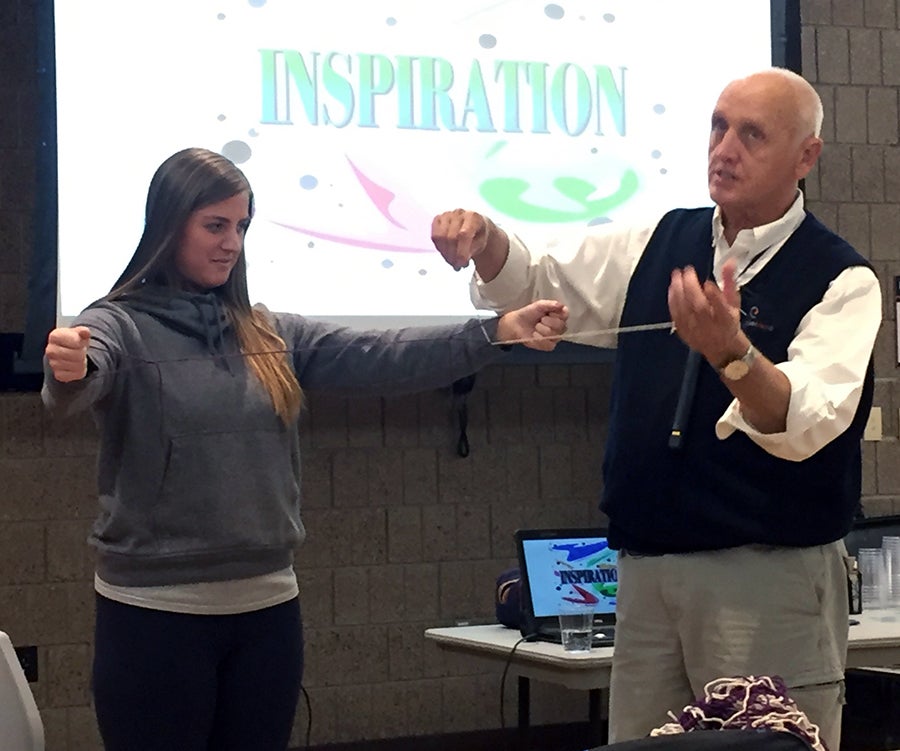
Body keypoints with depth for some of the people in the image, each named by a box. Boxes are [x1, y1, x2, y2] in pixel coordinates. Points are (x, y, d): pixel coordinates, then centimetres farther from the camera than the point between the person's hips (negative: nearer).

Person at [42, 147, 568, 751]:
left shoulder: (273, 336, 9)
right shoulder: (121, 326, -6)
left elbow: (378, 357, 0)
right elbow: (80, 384, -27)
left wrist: (498, 334, -12)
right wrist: (70, 370, -52)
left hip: (268, 607, 5)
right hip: (154, 611, -5)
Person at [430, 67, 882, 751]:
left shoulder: (841, 279, -7)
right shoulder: (657, 244, 10)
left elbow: (805, 425, -21)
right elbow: (534, 285, 18)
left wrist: (731, 351, -41)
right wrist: (484, 238, -4)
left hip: (772, 576, -5)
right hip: (648, 567, 5)